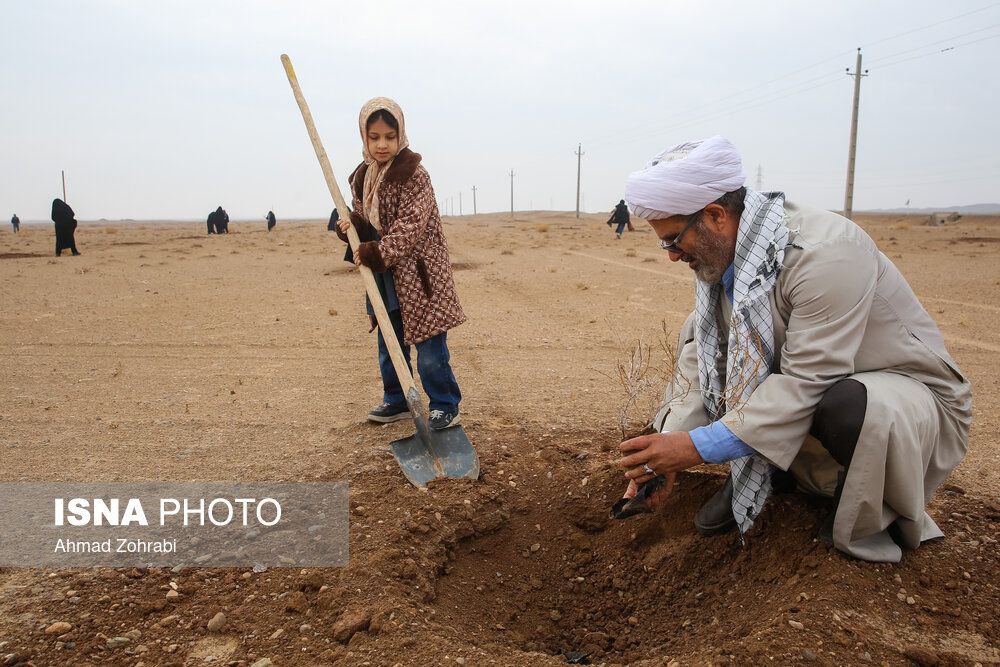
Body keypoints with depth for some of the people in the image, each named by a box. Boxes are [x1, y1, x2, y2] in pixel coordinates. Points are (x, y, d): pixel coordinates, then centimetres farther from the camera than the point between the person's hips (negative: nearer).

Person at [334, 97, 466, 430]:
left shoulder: (414, 175, -13)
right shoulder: (361, 177, 9)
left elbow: (410, 227, -20)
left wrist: (377, 253, -23)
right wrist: (351, 226, -4)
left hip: (418, 271, -7)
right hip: (383, 275, 8)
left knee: (430, 346, -3)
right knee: (388, 343, 16)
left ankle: (445, 406, 11)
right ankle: (396, 401, 31)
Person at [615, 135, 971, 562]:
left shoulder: (826, 253, -31)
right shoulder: (720, 255, -7)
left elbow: (804, 385, -34)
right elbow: (699, 357, -9)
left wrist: (697, 447, -35)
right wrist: (666, 455, -20)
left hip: (910, 393, -6)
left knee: (849, 405, -40)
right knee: (698, 334, -9)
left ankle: (873, 522, -7)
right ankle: (755, 473, 4)